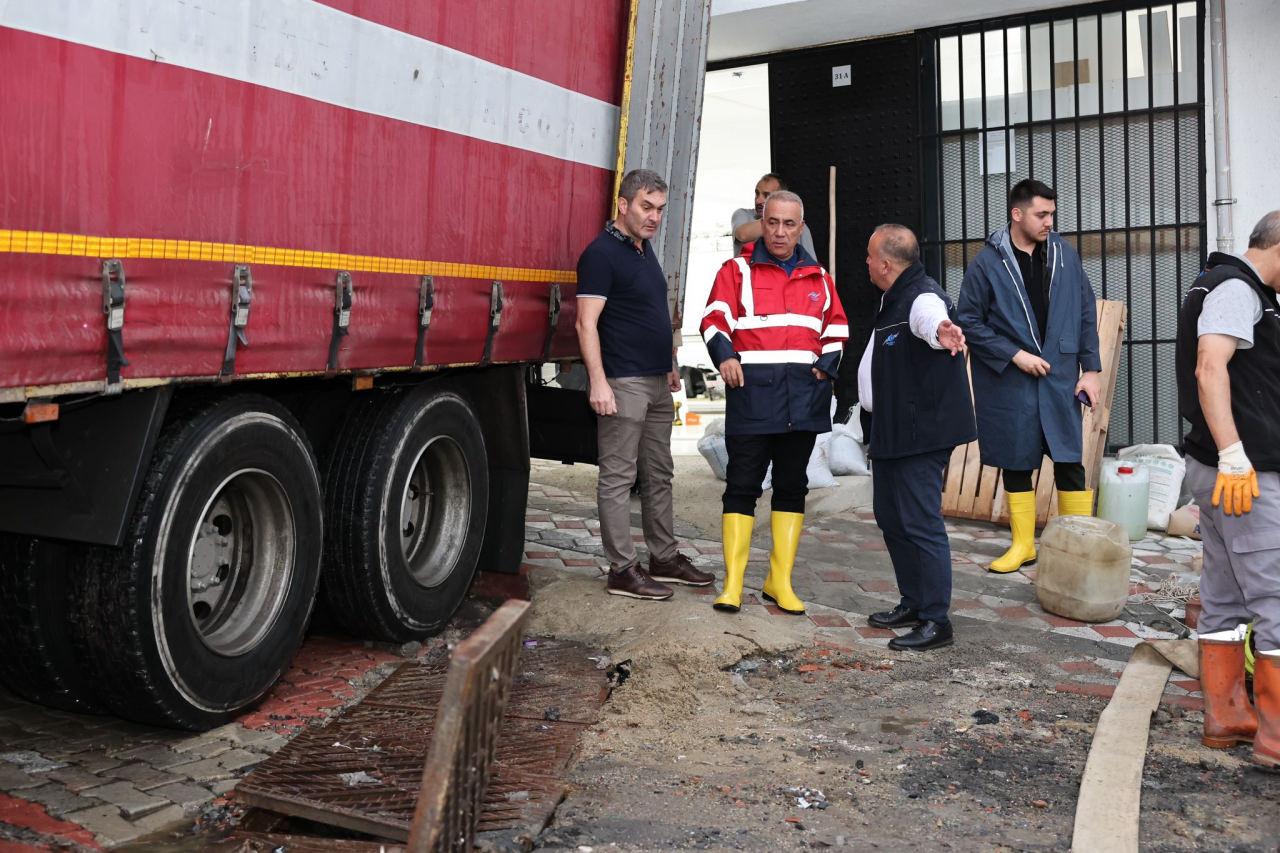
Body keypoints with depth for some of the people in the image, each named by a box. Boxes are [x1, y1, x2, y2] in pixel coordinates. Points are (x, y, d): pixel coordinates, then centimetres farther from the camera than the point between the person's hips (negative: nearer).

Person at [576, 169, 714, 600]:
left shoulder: (644, 248, 16)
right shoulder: (602, 253, -11)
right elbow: (587, 323, -17)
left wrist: (670, 365, 24)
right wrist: (598, 382, -24)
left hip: (657, 382, 10)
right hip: (623, 383, -10)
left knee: (659, 475, 15)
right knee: (618, 478, -3)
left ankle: (664, 557, 26)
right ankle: (622, 570, 3)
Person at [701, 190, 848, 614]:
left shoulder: (819, 277, 15)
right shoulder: (738, 270, 4)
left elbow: (837, 329, 20)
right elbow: (714, 319, -4)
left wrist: (825, 366, 3)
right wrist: (725, 356, -23)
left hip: (803, 396, 4)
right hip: (751, 390, -4)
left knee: (792, 486, 8)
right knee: (742, 486, -3)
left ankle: (780, 581, 16)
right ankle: (733, 582, 1)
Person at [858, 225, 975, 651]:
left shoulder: (922, 297, -19)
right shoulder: (892, 300, 15)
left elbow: (930, 315, -45)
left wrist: (942, 330, -67)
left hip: (922, 434, -11)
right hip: (891, 432, 11)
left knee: (919, 523, -9)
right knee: (890, 517, 17)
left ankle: (936, 622, -1)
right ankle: (913, 603, 29)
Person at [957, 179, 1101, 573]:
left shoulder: (1064, 254, 4)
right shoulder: (987, 263, -6)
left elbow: (1086, 313, 9)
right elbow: (968, 320, -4)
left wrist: (1091, 368, 4)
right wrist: (1015, 355, -10)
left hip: (1060, 378, 2)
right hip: (1009, 382, -2)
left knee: (1069, 461, 2)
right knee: (1016, 463, 7)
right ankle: (1023, 545, 21)